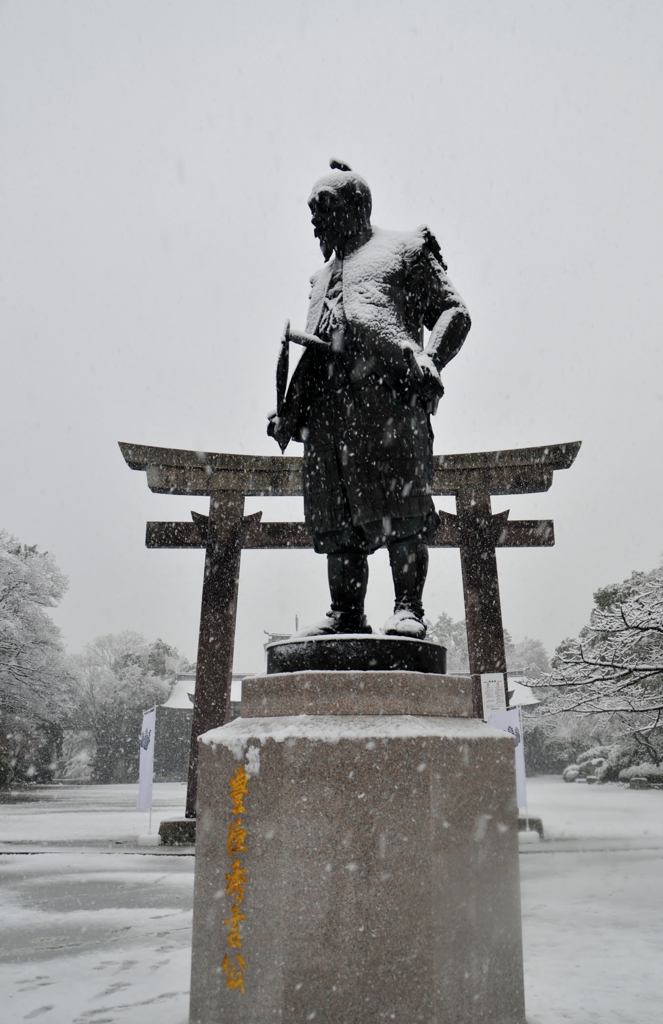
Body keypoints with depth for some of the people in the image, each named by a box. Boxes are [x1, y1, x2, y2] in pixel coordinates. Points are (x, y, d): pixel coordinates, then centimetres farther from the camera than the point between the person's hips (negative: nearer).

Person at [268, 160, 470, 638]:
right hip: (326, 398, 6)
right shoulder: (323, 276, 36)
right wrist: (289, 410, 17)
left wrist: (429, 359, -12)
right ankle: (346, 613, 4)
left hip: (388, 386, -6)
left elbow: (454, 311, 8)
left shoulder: (406, 248, 18)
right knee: (335, 515, 0)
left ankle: (409, 609, -7)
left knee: (400, 505, -11)